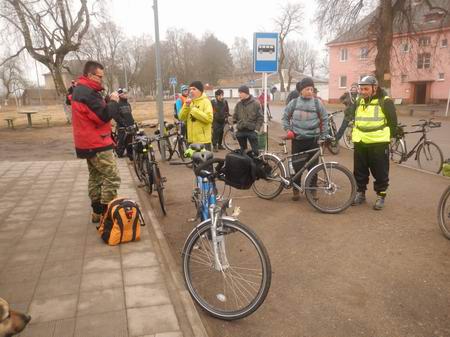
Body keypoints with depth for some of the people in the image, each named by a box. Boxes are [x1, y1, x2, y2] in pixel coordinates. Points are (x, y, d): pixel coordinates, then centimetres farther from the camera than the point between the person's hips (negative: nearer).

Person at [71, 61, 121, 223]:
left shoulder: (80, 90, 15)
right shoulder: (87, 93, -19)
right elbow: (104, 116, -25)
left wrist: (109, 101, 0)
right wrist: (114, 101, -10)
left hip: (89, 143, 11)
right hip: (97, 144, -11)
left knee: (95, 176, 16)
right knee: (112, 178, -8)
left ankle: (97, 212, 23)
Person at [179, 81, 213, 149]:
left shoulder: (205, 102, -5)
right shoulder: (189, 102, 14)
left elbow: (209, 118, -20)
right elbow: (181, 118, 6)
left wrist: (194, 110, -16)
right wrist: (186, 106, -8)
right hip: (191, 140, 7)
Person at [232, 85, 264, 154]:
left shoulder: (255, 103, -5)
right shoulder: (238, 104, 6)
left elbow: (260, 117, -4)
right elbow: (235, 116, 16)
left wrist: (257, 129, -10)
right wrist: (234, 125, 5)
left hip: (252, 131, -4)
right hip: (240, 131, 4)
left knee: (255, 150, -3)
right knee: (242, 150, 13)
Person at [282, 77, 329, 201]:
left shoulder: (317, 103, 0)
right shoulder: (294, 102, 2)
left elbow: (325, 119, 6)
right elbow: (285, 117, 11)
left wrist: (324, 135, 4)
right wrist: (288, 130, 0)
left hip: (313, 139, 0)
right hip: (298, 139, 0)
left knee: (313, 166, 4)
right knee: (296, 165, 3)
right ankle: (296, 190, 17)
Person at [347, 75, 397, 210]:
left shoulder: (385, 101, -6)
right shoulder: (359, 101, 10)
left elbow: (392, 121, -1)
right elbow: (350, 114, 23)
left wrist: (389, 136, 0)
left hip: (378, 143, -5)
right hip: (360, 142, 5)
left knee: (380, 172, 3)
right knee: (359, 170, 12)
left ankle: (381, 196, 16)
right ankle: (360, 193, 26)